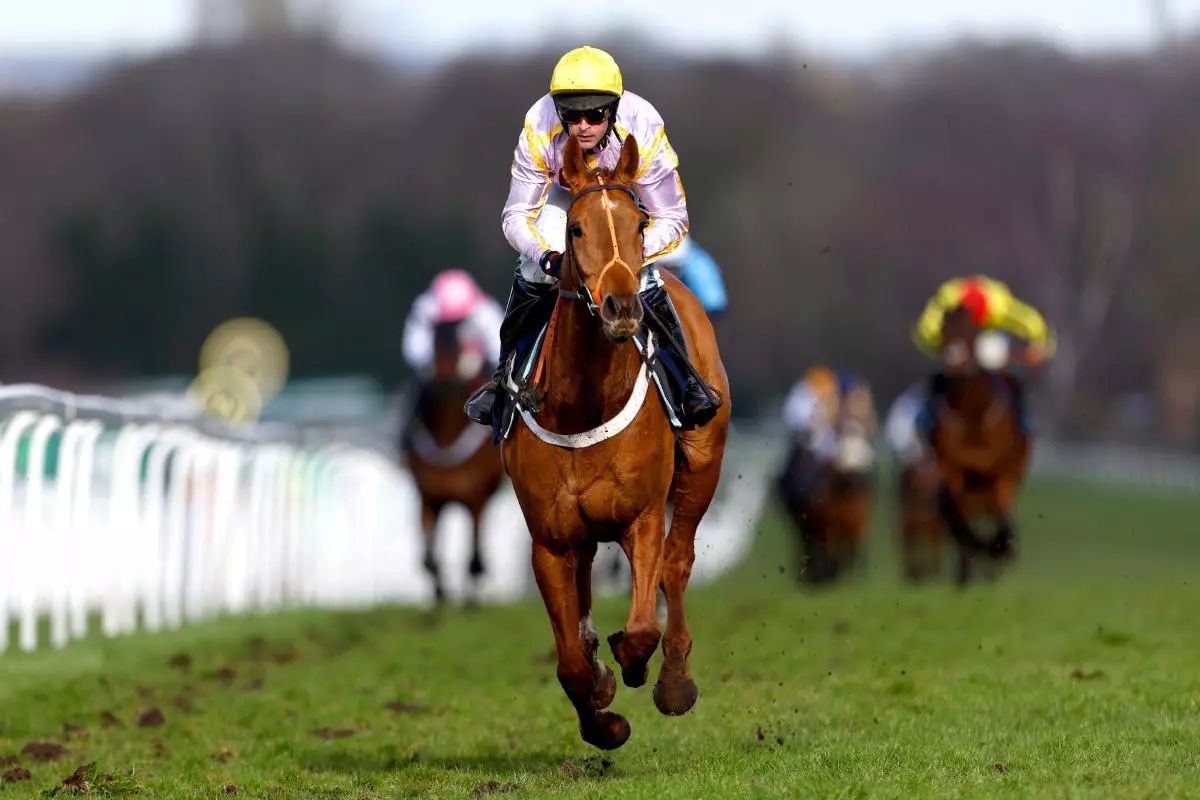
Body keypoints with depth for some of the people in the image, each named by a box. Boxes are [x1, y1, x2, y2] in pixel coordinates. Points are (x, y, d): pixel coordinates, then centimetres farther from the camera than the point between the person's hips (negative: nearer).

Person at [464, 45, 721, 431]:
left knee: (644, 282, -18)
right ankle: (506, 377, 1)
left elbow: (673, 219, -28)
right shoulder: (538, 132, -36)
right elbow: (515, 215, -27)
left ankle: (685, 382, -1)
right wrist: (548, 257, -47)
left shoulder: (644, 131, -38)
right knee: (533, 271, -17)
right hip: (565, 193, 1)